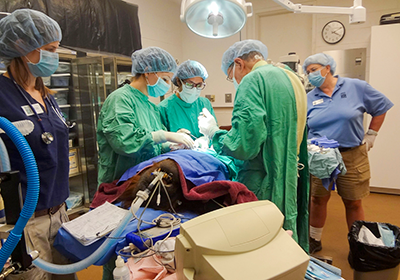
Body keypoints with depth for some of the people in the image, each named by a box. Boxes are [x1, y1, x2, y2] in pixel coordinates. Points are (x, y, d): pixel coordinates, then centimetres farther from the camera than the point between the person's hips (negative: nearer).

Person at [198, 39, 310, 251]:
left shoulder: (253, 80, -14)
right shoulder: (292, 78, 15)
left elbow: (244, 145, -22)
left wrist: (214, 133, -4)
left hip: (264, 188, -9)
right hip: (290, 183, 9)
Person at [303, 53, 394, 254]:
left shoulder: (355, 87, -1)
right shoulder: (309, 98, 4)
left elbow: (381, 107, 8)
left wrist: (370, 136, 5)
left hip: (351, 156, -1)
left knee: (353, 202, 10)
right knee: (318, 199, 11)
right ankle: (314, 240, 30)